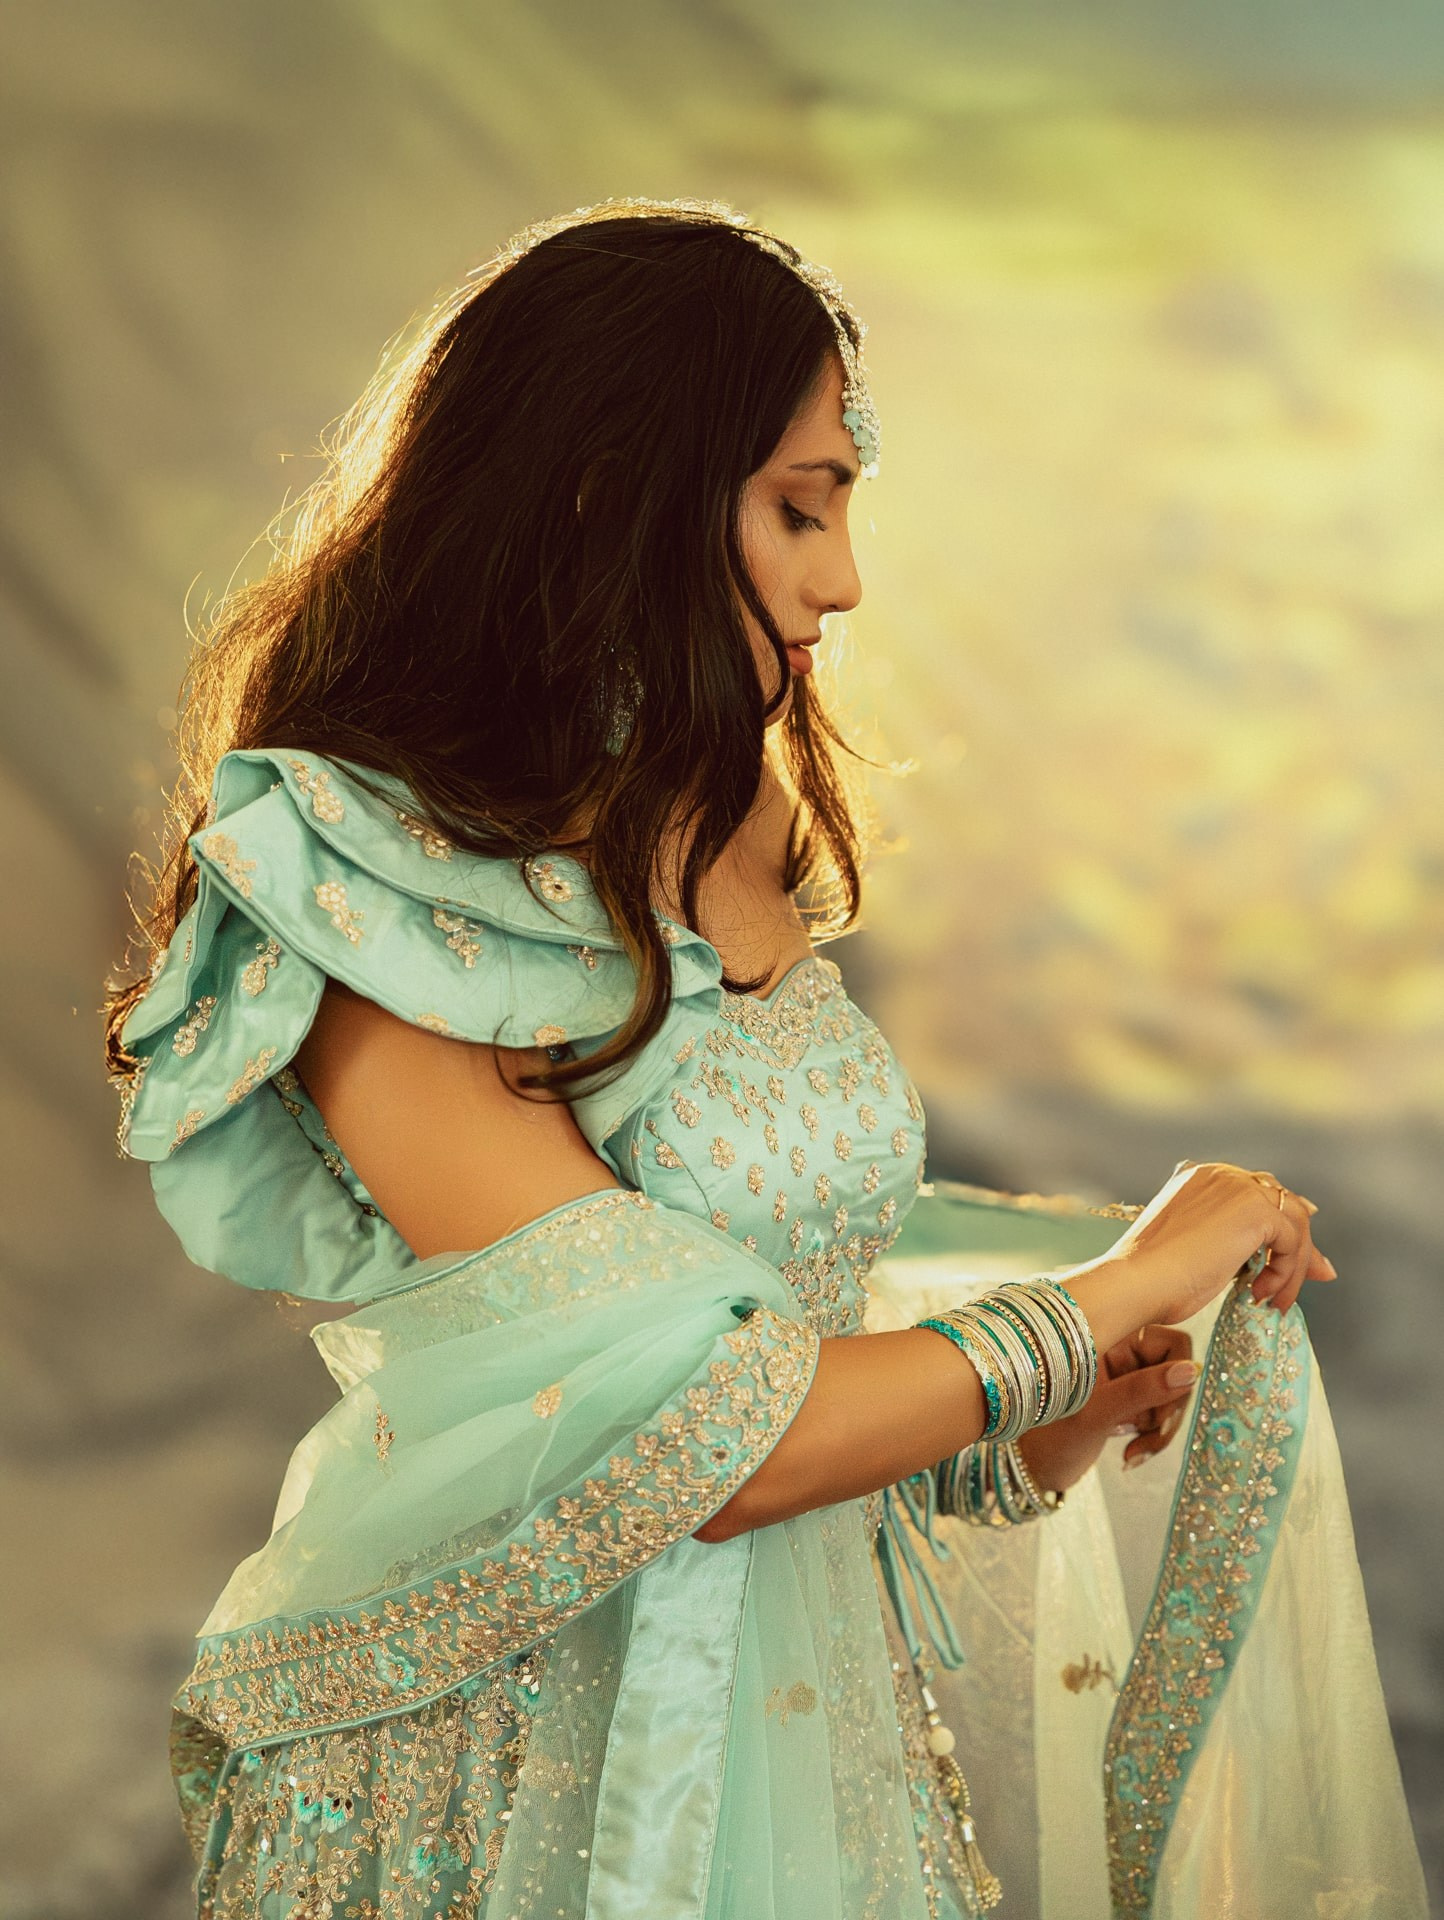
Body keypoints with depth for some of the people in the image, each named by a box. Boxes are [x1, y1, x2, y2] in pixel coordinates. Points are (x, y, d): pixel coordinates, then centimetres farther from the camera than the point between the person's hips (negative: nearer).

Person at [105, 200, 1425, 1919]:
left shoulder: (732, 856, 4)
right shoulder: (379, 921, -21)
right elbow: (692, 1444, -24)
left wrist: (1018, 1432, -6)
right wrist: (1112, 1297, -15)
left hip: (809, 1699, 7)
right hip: (530, 1765, -7)